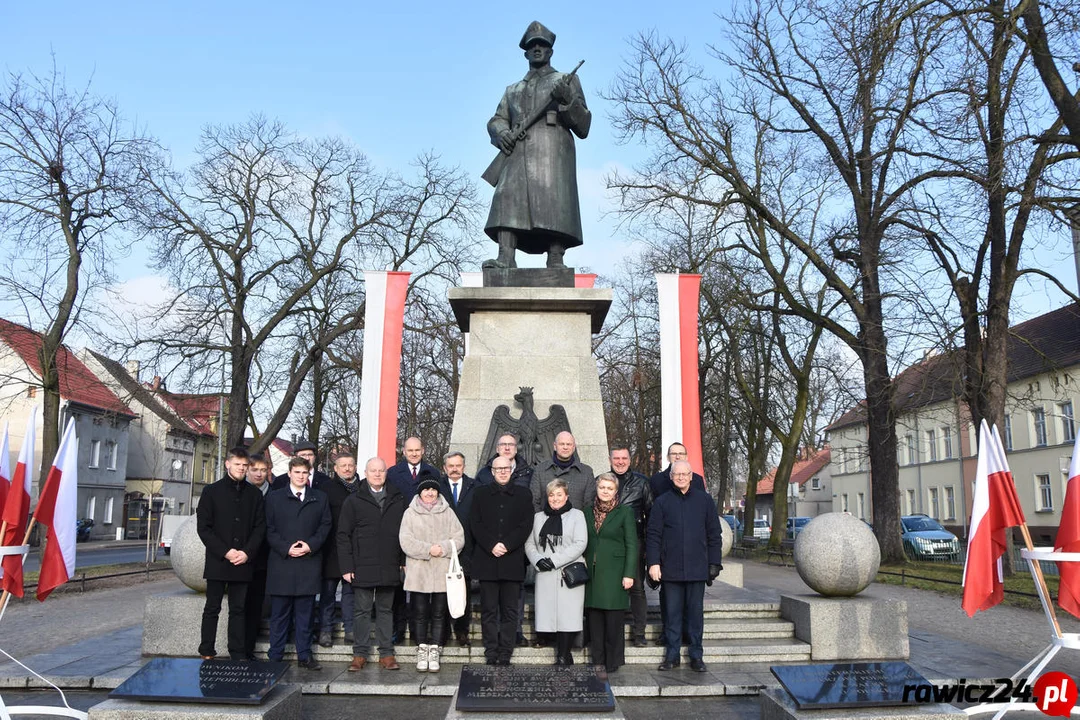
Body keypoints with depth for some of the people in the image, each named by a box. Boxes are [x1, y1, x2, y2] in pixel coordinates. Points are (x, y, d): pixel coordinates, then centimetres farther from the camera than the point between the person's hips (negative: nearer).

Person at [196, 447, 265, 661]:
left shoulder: (254, 494, 8)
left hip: (244, 562, 2)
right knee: (212, 608, 5)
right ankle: (206, 653, 13)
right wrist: (225, 552, -11)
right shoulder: (212, 491, 2)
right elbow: (203, 527, -2)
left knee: (238, 609, 6)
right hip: (217, 562, -2)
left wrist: (247, 553, -8)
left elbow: (260, 527, 6)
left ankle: (239, 655, 10)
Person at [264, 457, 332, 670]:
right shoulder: (274, 498, 7)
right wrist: (286, 548, -10)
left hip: (309, 563, 1)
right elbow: (270, 530, 2)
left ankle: (304, 655, 13)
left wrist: (310, 545, -8)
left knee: (305, 613, 6)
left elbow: (325, 526, 7)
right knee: (279, 613, 4)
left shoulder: (319, 499, 12)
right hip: (281, 563, -1)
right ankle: (275, 656, 13)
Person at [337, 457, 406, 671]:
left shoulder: (397, 500, 8)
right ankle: (360, 654, 14)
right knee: (362, 610, 5)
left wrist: (404, 561, 5)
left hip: (389, 568, 2)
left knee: (386, 610, 10)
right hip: (362, 567, -2)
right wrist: (346, 566, -6)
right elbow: (343, 536, -1)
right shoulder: (353, 501, 1)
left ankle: (386, 654, 16)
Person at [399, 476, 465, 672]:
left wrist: (442, 548, -14)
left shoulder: (447, 512, 9)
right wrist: (428, 549, -15)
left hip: (442, 572, 1)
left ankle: (434, 651, 12)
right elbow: (406, 541, -5)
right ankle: (422, 649, 16)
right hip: (418, 572, -1)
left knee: (439, 613, 4)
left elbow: (459, 538, 3)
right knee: (421, 613, 5)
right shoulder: (410, 513, 4)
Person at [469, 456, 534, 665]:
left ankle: (505, 653, 7)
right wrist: (492, 545, -11)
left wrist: (506, 545, -11)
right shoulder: (481, 494, 12)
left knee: (510, 610, 1)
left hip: (512, 560, 0)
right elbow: (475, 524, 3)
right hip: (487, 560, 0)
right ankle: (491, 653, 8)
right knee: (489, 609, 2)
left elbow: (526, 525, 1)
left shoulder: (522, 495, 10)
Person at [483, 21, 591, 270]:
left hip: (552, 149, -2)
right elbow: (496, 120, 21)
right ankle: (505, 259, -29)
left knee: (554, 202, -18)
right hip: (518, 152, 3)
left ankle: (555, 263, -24)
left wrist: (568, 99, -7)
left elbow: (583, 127, 12)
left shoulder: (567, 81, 21)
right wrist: (502, 133, -4)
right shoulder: (513, 90, 32)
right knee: (508, 196, -19)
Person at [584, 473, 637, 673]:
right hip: (593, 573, 4)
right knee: (595, 619, 7)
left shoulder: (625, 511, -3)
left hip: (614, 573, -4)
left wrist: (629, 574, -10)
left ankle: (613, 662, 10)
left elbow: (631, 545, -5)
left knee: (613, 619, -2)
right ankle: (597, 662, 17)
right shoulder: (589, 511, 10)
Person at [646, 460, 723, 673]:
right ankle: (672, 655, 16)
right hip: (671, 568, 0)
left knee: (696, 612, 6)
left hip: (697, 567, 0)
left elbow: (714, 534, 8)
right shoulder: (662, 502, 4)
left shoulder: (704, 500, 6)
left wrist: (714, 563, 4)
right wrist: (653, 563, -5)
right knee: (672, 613, 6)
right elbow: (653, 534, 3)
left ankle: (696, 655, 17)